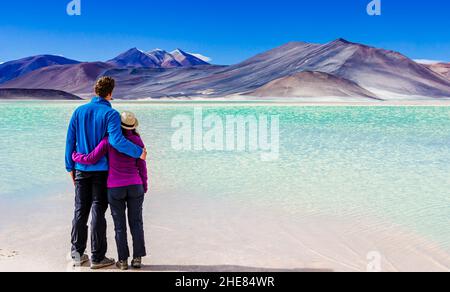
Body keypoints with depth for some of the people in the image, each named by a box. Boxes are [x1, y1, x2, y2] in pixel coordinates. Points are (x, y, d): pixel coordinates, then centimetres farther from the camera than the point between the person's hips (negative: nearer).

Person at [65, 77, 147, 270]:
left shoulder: (79, 111, 4)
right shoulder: (111, 114, -11)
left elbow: (70, 141, 6)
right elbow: (116, 140, -25)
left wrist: (70, 167, 13)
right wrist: (139, 152, -14)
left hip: (82, 169, 4)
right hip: (102, 169, -4)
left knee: (80, 211, 12)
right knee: (98, 211, 1)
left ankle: (77, 254, 18)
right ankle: (97, 257, 7)